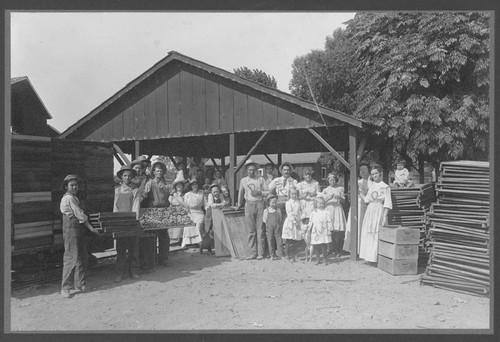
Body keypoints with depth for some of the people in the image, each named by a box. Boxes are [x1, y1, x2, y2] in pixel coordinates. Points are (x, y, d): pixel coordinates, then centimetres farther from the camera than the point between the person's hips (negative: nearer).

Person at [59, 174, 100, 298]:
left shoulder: (74, 198, 19)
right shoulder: (69, 198, -11)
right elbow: (80, 215, -13)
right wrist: (91, 228, -7)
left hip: (79, 230, 9)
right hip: (71, 230, -9)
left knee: (82, 258, 9)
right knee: (72, 258, -8)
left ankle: (79, 285, 17)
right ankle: (65, 288, 0)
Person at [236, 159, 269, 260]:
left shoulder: (261, 179, 7)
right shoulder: (243, 181, 10)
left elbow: (267, 192, 7)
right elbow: (240, 194, 22)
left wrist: (259, 192, -10)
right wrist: (239, 205, 28)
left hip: (259, 204, -1)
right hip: (249, 205, 1)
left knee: (260, 230, -2)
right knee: (251, 231, 1)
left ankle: (260, 253, 3)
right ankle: (253, 253, 7)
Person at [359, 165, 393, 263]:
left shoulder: (385, 187, -4)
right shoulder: (371, 186, 13)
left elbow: (387, 203, -7)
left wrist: (385, 216, -13)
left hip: (379, 211, -6)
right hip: (370, 210, 6)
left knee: (377, 234, -5)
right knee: (368, 234, 7)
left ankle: (377, 257, 1)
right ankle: (369, 256, 16)